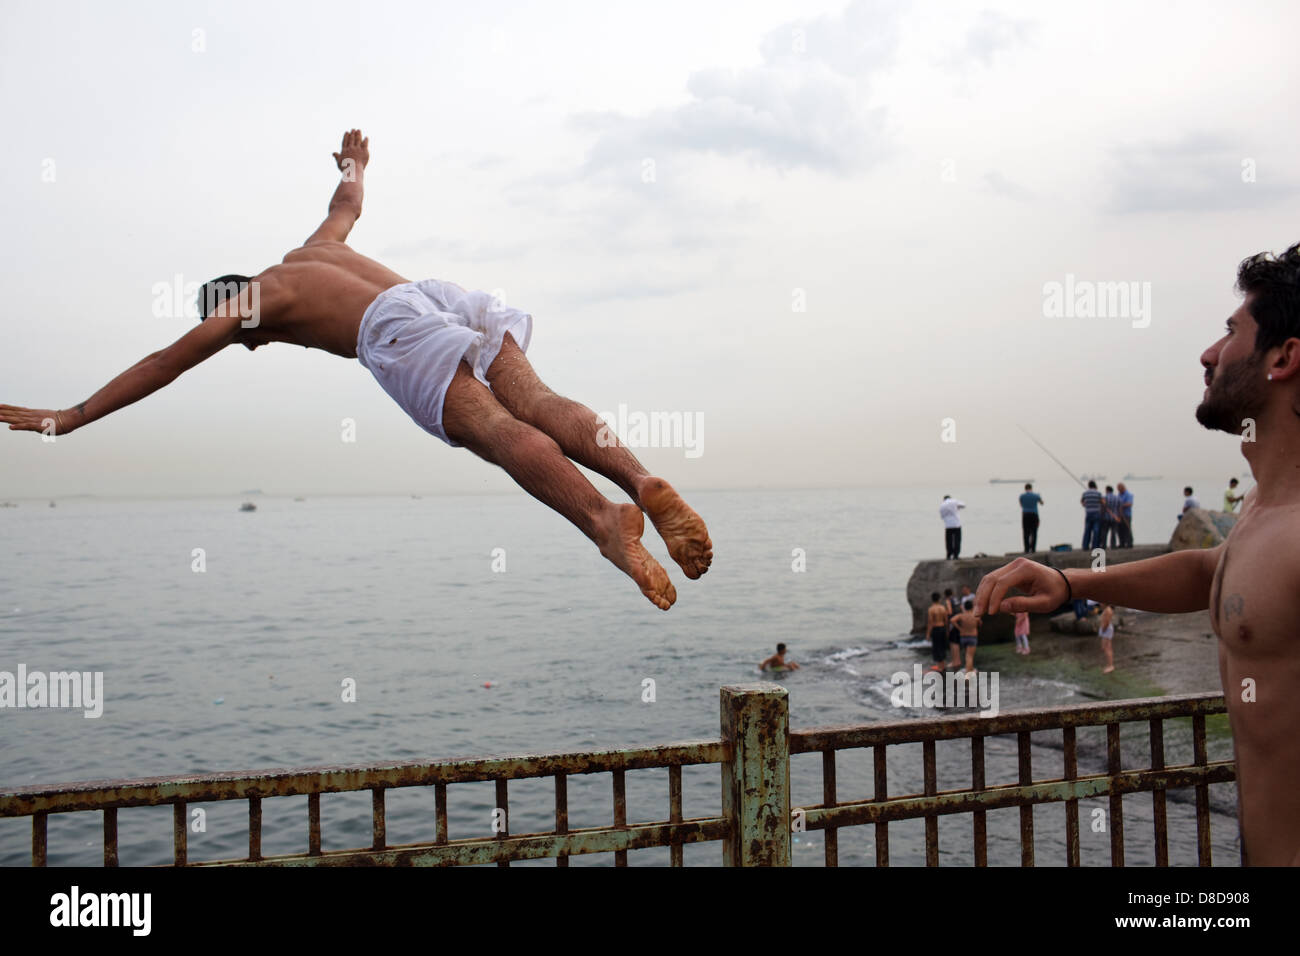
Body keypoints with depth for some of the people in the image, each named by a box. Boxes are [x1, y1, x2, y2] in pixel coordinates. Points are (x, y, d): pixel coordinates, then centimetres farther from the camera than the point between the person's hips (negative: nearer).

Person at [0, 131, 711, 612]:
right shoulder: (307, 253, 43)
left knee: (498, 432, -25)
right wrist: (354, 168, 88)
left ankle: (602, 517, -46)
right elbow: (346, 205, 64)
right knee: (537, 404, -16)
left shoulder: (248, 300, 24)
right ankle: (642, 482, -39)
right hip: (442, 293, 6)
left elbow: (162, 364, 24)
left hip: (399, 329, -6)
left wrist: (67, 418, 29)